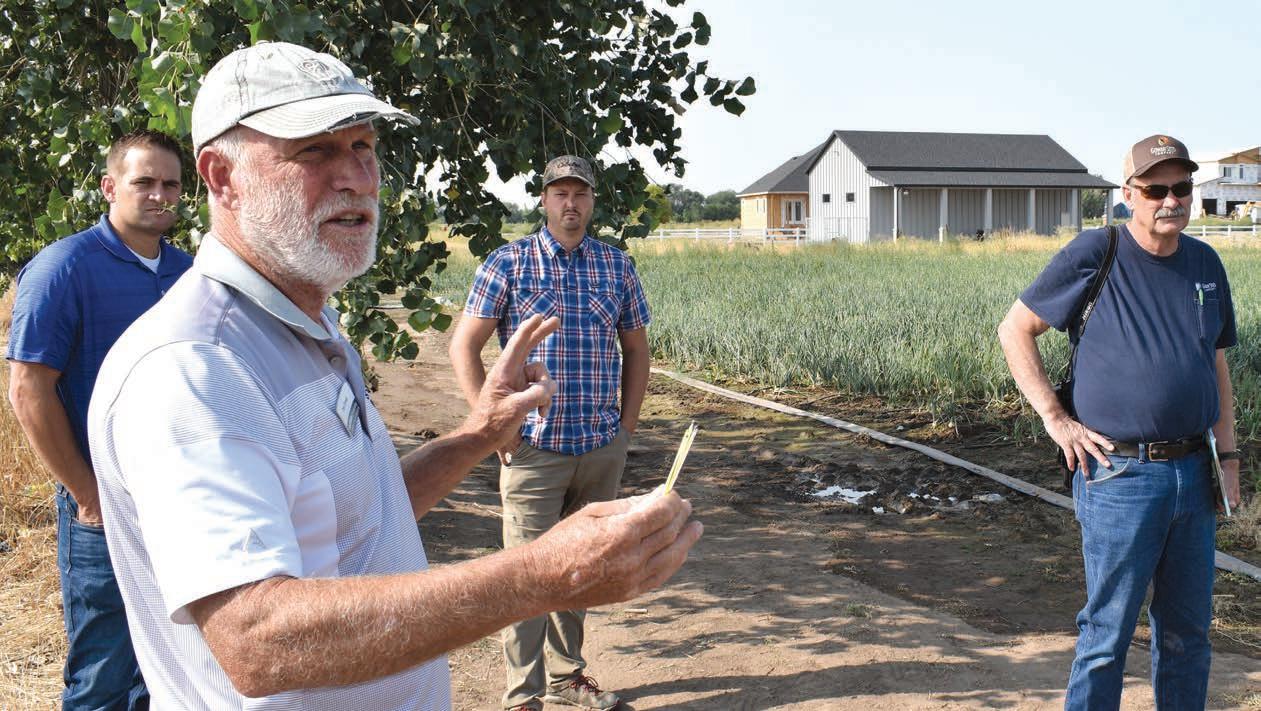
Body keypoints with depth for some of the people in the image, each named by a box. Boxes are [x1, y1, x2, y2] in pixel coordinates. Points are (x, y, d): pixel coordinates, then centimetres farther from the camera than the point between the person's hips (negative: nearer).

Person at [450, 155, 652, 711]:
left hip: (603, 449, 4)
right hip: (534, 450, -4)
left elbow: (636, 348, 16)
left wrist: (627, 423, 8)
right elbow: (464, 346, -3)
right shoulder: (509, 263, -3)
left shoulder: (616, 264, 7)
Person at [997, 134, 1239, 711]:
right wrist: (1056, 419, -9)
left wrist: (1227, 455, 12)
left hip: (1193, 474, 6)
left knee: (1187, 629, 16)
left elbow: (1216, 367, 17)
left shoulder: (1205, 263, 9)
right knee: (1108, 631, 1)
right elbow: (1014, 330, -3)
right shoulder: (1095, 255, -7)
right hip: (1121, 475, -5)